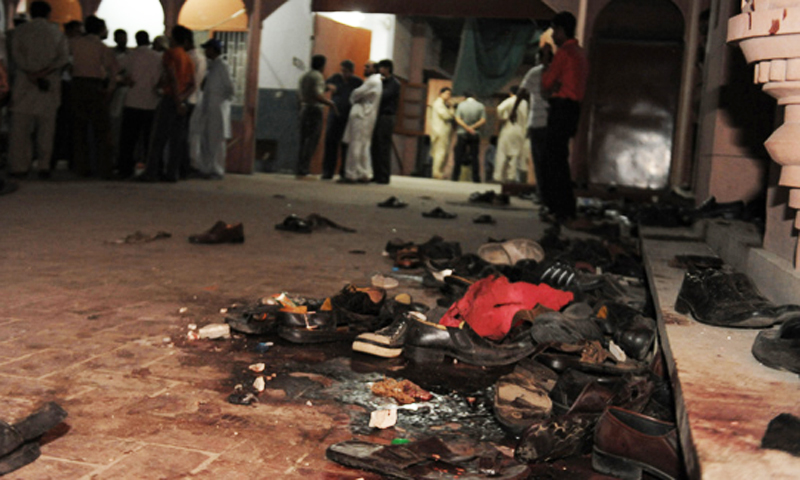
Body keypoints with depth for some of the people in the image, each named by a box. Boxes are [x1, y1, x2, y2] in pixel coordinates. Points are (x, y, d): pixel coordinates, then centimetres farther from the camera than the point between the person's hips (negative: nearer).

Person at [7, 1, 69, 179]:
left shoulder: (21, 30, 7)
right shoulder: (57, 32, 10)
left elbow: (16, 54, -7)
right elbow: (64, 57, -3)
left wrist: (30, 73, -15)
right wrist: (46, 71, -12)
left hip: (25, 82, -1)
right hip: (51, 84, 1)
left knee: (20, 126, 2)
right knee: (46, 126, 4)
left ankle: (19, 166, -1)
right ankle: (44, 166, 1)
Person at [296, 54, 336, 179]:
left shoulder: (304, 76, 14)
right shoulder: (318, 76, -11)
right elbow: (318, 96, -20)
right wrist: (330, 103, -8)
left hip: (304, 108, 8)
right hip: (315, 109, -8)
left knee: (304, 141, 11)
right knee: (311, 142, -7)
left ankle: (300, 171, 12)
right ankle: (303, 172, -10)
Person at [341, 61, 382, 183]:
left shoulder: (373, 81, -10)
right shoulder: (377, 81, 21)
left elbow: (357, 94, -11)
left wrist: (352, 99, 8)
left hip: (361, 116, -10)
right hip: (366, 116, 10)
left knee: (356, 146, -9)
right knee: (364, 146, 10)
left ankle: (351, 175, -8)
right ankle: (365, 174, 11)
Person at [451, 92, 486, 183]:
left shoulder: (461, 105, 1)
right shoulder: (480, 106, 2)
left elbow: (457, 119, -8)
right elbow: (483, 120, -7)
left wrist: (467, 127, -12)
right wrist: (472, 127, -12)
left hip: (462, 134, 0)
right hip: (475, 134, 0)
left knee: (459, 155, 3)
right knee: (474, 156, 2)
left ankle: (456, 176, 1)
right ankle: (476, 177, -2)